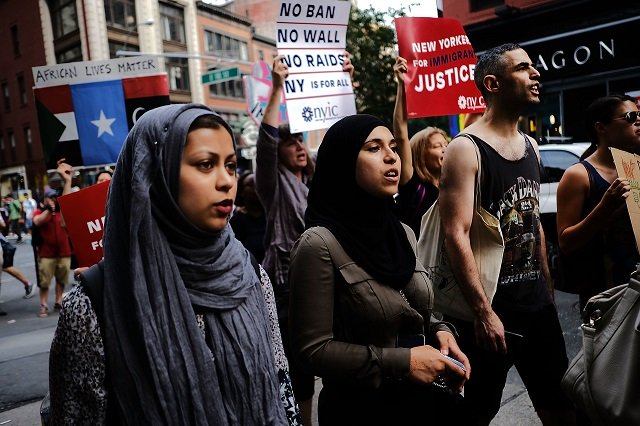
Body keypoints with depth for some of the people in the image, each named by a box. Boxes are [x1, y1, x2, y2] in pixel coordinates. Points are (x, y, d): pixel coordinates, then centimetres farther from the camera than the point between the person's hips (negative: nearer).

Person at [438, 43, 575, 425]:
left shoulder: (531, 146, 11)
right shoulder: (465, 149, -14)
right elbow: (456, 235, -20)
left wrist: (548, 289, 15)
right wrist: (483, 311, -22)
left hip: (537, 302, 7)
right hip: (491, 306, -7)